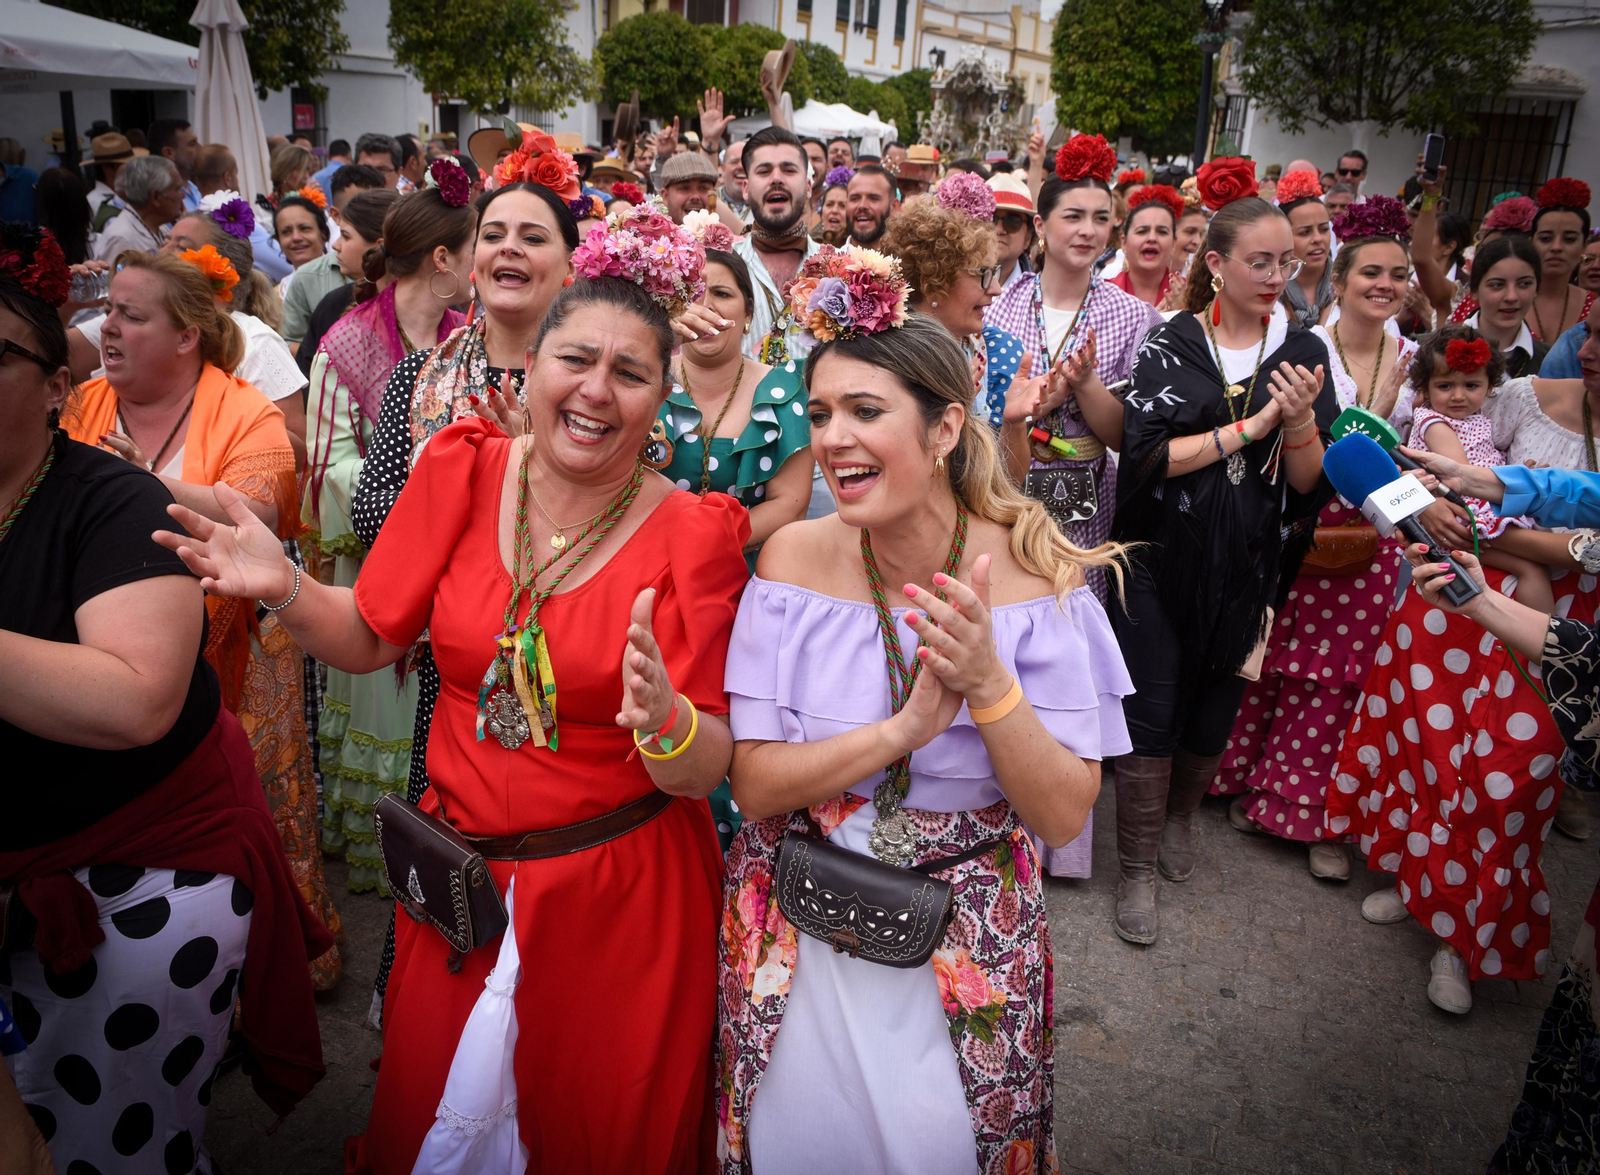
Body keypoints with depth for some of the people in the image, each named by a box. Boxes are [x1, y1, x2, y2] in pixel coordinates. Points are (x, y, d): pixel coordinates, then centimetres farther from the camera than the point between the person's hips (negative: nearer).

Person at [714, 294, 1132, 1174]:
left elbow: (1065, 818, -14)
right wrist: (904, 729, -27)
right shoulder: (795, 558, -12)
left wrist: (990, 686, -31)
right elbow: (751, 783, -13)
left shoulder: (1032, 572, -15)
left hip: (967, 946, -1)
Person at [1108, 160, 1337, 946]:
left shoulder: (1303, 352, 3)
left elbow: (1311, 484, -2)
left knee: (1215, 708, 15)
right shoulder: (1169, 343, -4)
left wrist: (1300, 420, -21)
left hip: (1248, 569, 3)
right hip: (1161, 558, -3)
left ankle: (1179, 815, 43)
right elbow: (1144, 454, -16)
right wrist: (1249, 426, -19)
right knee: (1152, 711, 0)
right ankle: (1137, 869, 15)